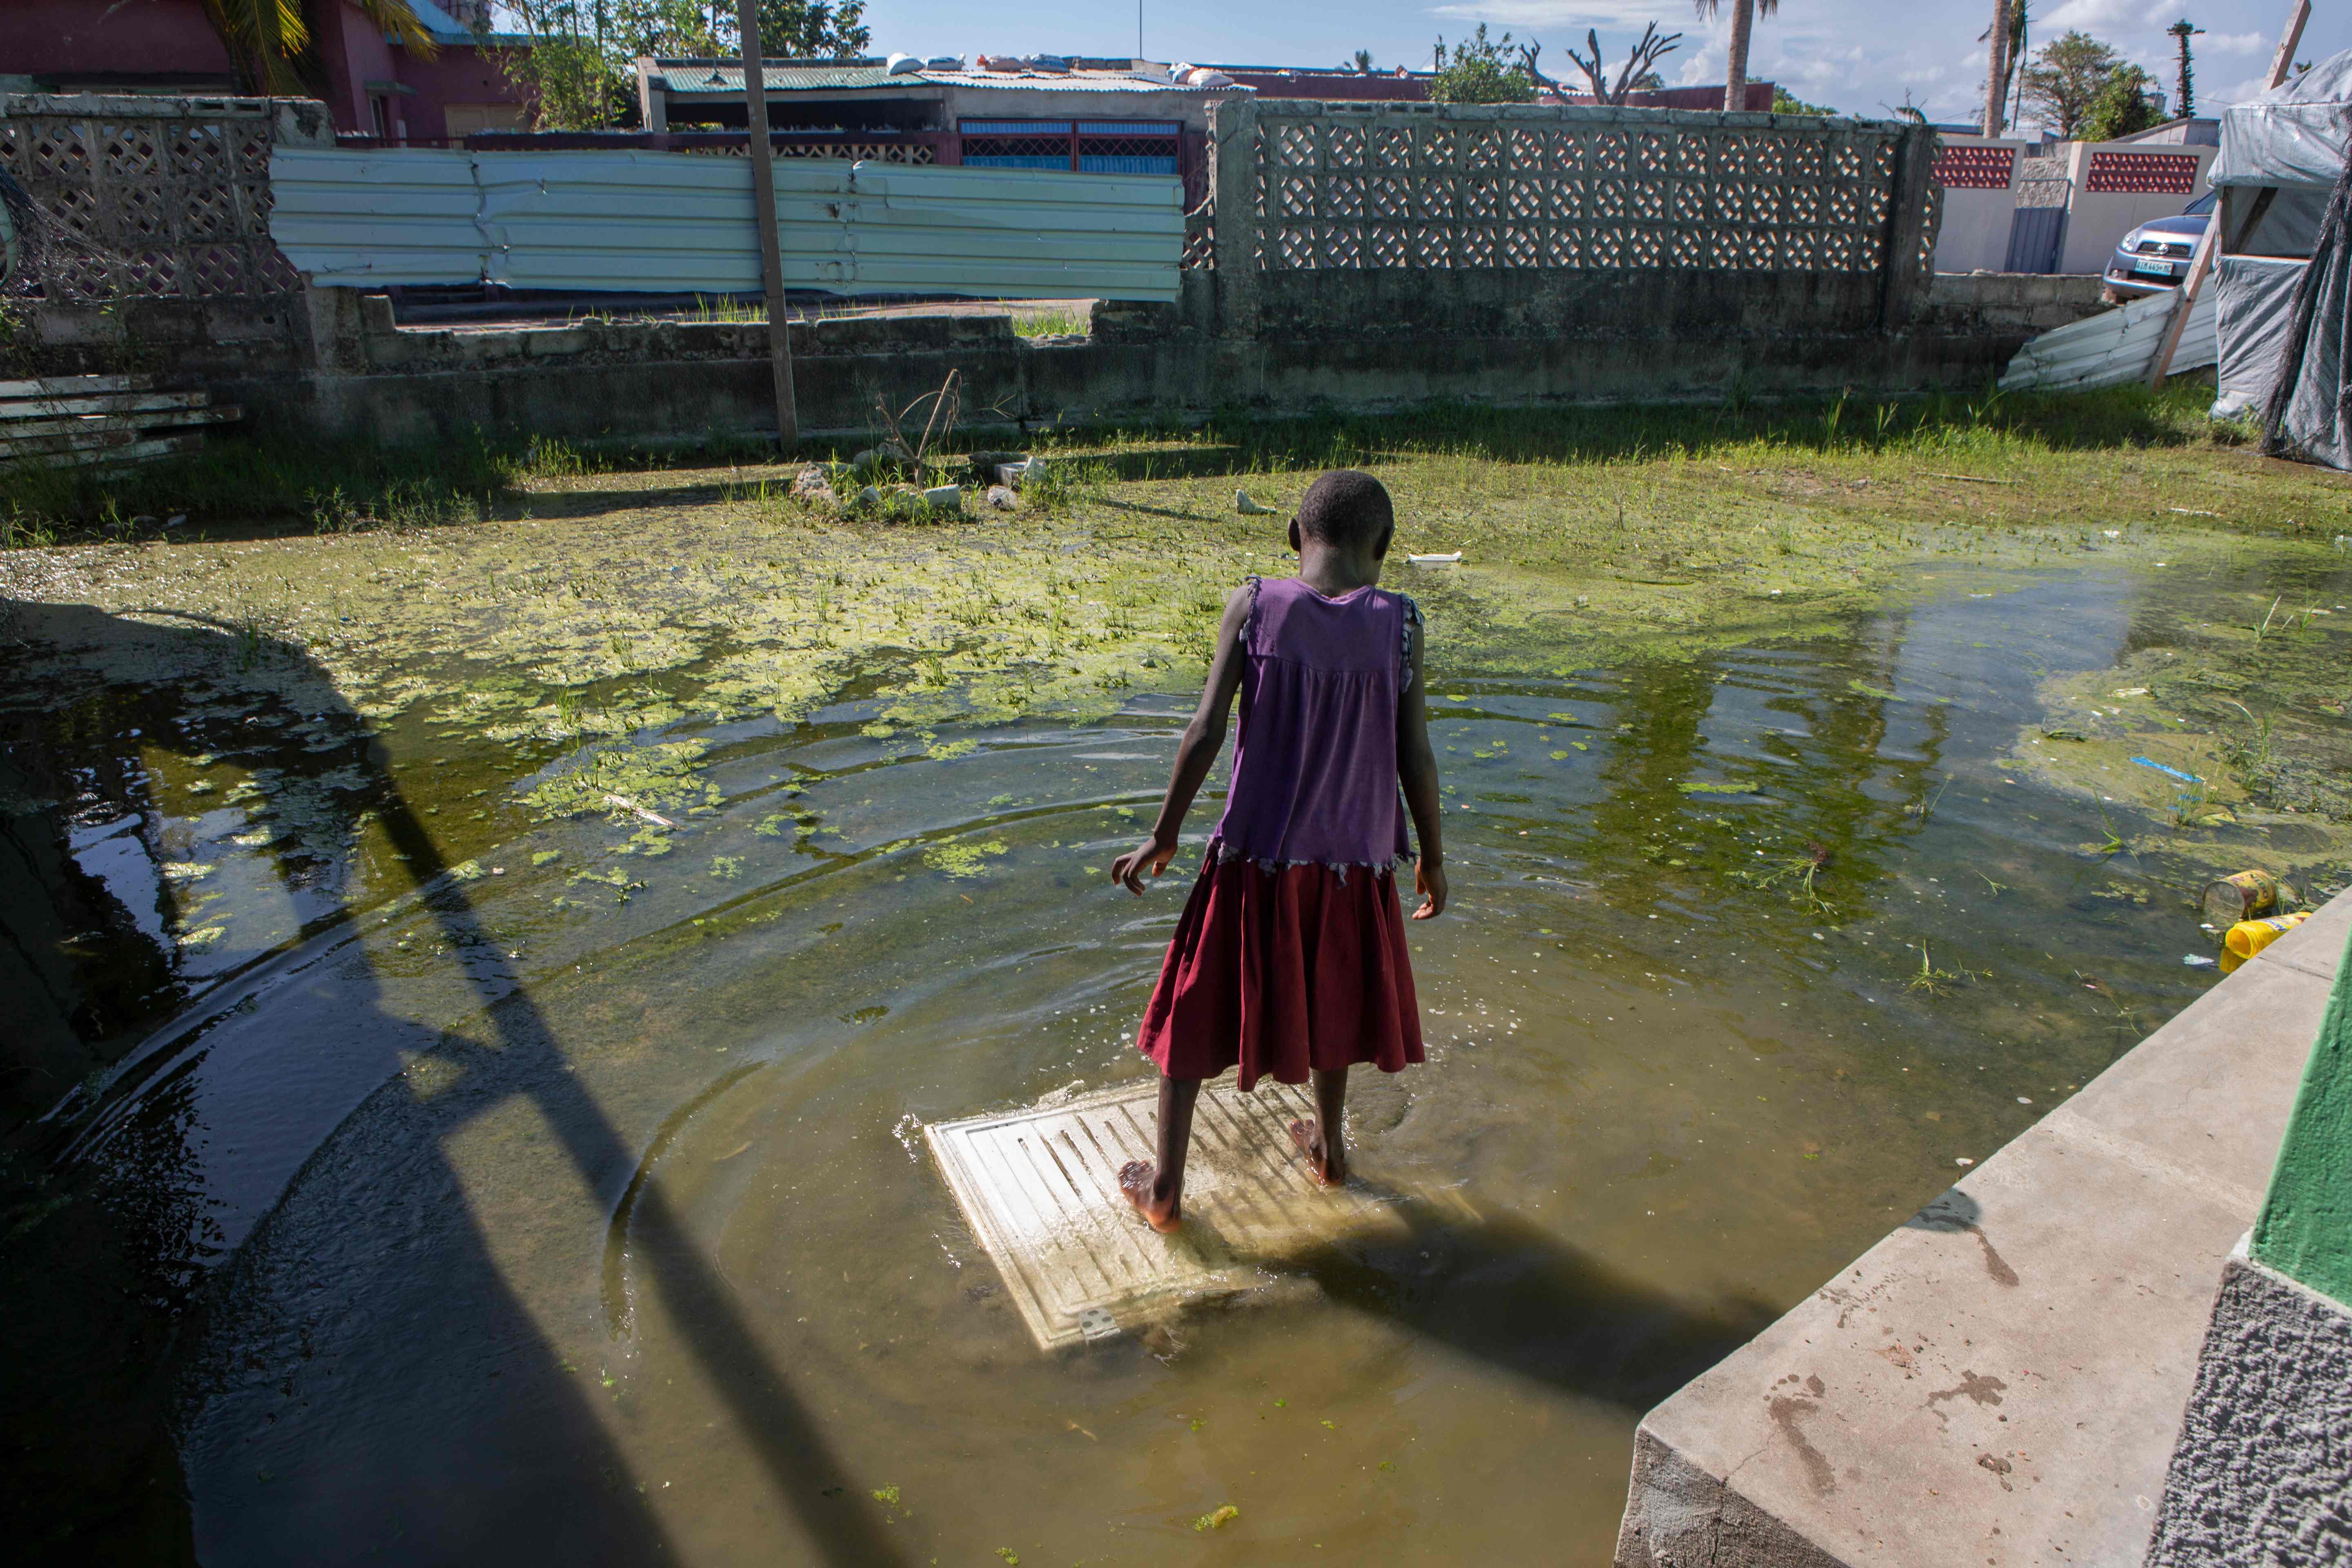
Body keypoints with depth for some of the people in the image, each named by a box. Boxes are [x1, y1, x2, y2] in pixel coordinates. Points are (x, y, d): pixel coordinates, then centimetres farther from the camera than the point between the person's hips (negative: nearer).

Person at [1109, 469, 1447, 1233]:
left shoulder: (1252, 606, -9)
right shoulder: (1399, 623, -7)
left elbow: (1205, 731, -11)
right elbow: (1417, 757, -6)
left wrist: (1164, 834, -1)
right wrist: (1431, 856, 7)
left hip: (1255, 852, -2)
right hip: (1354, 855, 2)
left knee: (1197, 1007, 13)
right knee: (1328, 996, 25)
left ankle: (1165, 1188, 21)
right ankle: (1329, 1147, 43)